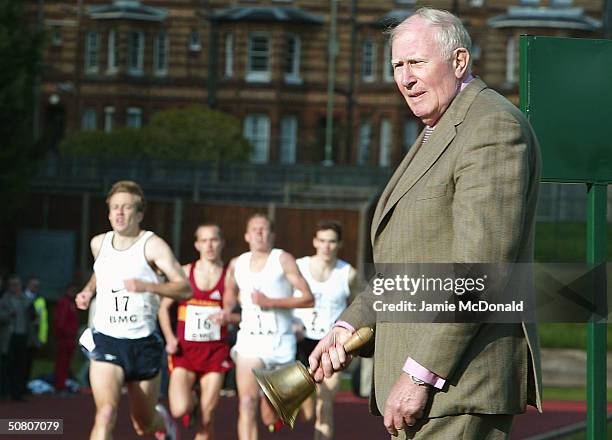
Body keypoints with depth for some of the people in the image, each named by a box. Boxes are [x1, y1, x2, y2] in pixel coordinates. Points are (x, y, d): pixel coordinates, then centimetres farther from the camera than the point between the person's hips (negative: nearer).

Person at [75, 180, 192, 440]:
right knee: (106, 412, -23)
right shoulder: (99, 244, 6)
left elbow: (185, 289, -17)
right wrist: (88, 290, 11)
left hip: (143, 343, -1)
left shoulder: (152, 245, -8)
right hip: (106, 340, 1)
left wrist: (147, 286, -32)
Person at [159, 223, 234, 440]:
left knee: (206, 416, -1)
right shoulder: (185, 272, 3)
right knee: (179, 410, -16)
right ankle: (190, 401, 20)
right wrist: (169, 338, -1)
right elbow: (164, 307, 12)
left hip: (215, 352, 0)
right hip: (185, 349, 0)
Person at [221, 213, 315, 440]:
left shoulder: (283, 260, -4)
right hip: (249, 339, 2)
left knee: (270, 417, 7)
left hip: (280, 342, -2)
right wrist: (227, 309, 8)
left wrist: (271, 302, -16)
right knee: (247, 403, -18)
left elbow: (309, 299, -9)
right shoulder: (237, 264, 9)